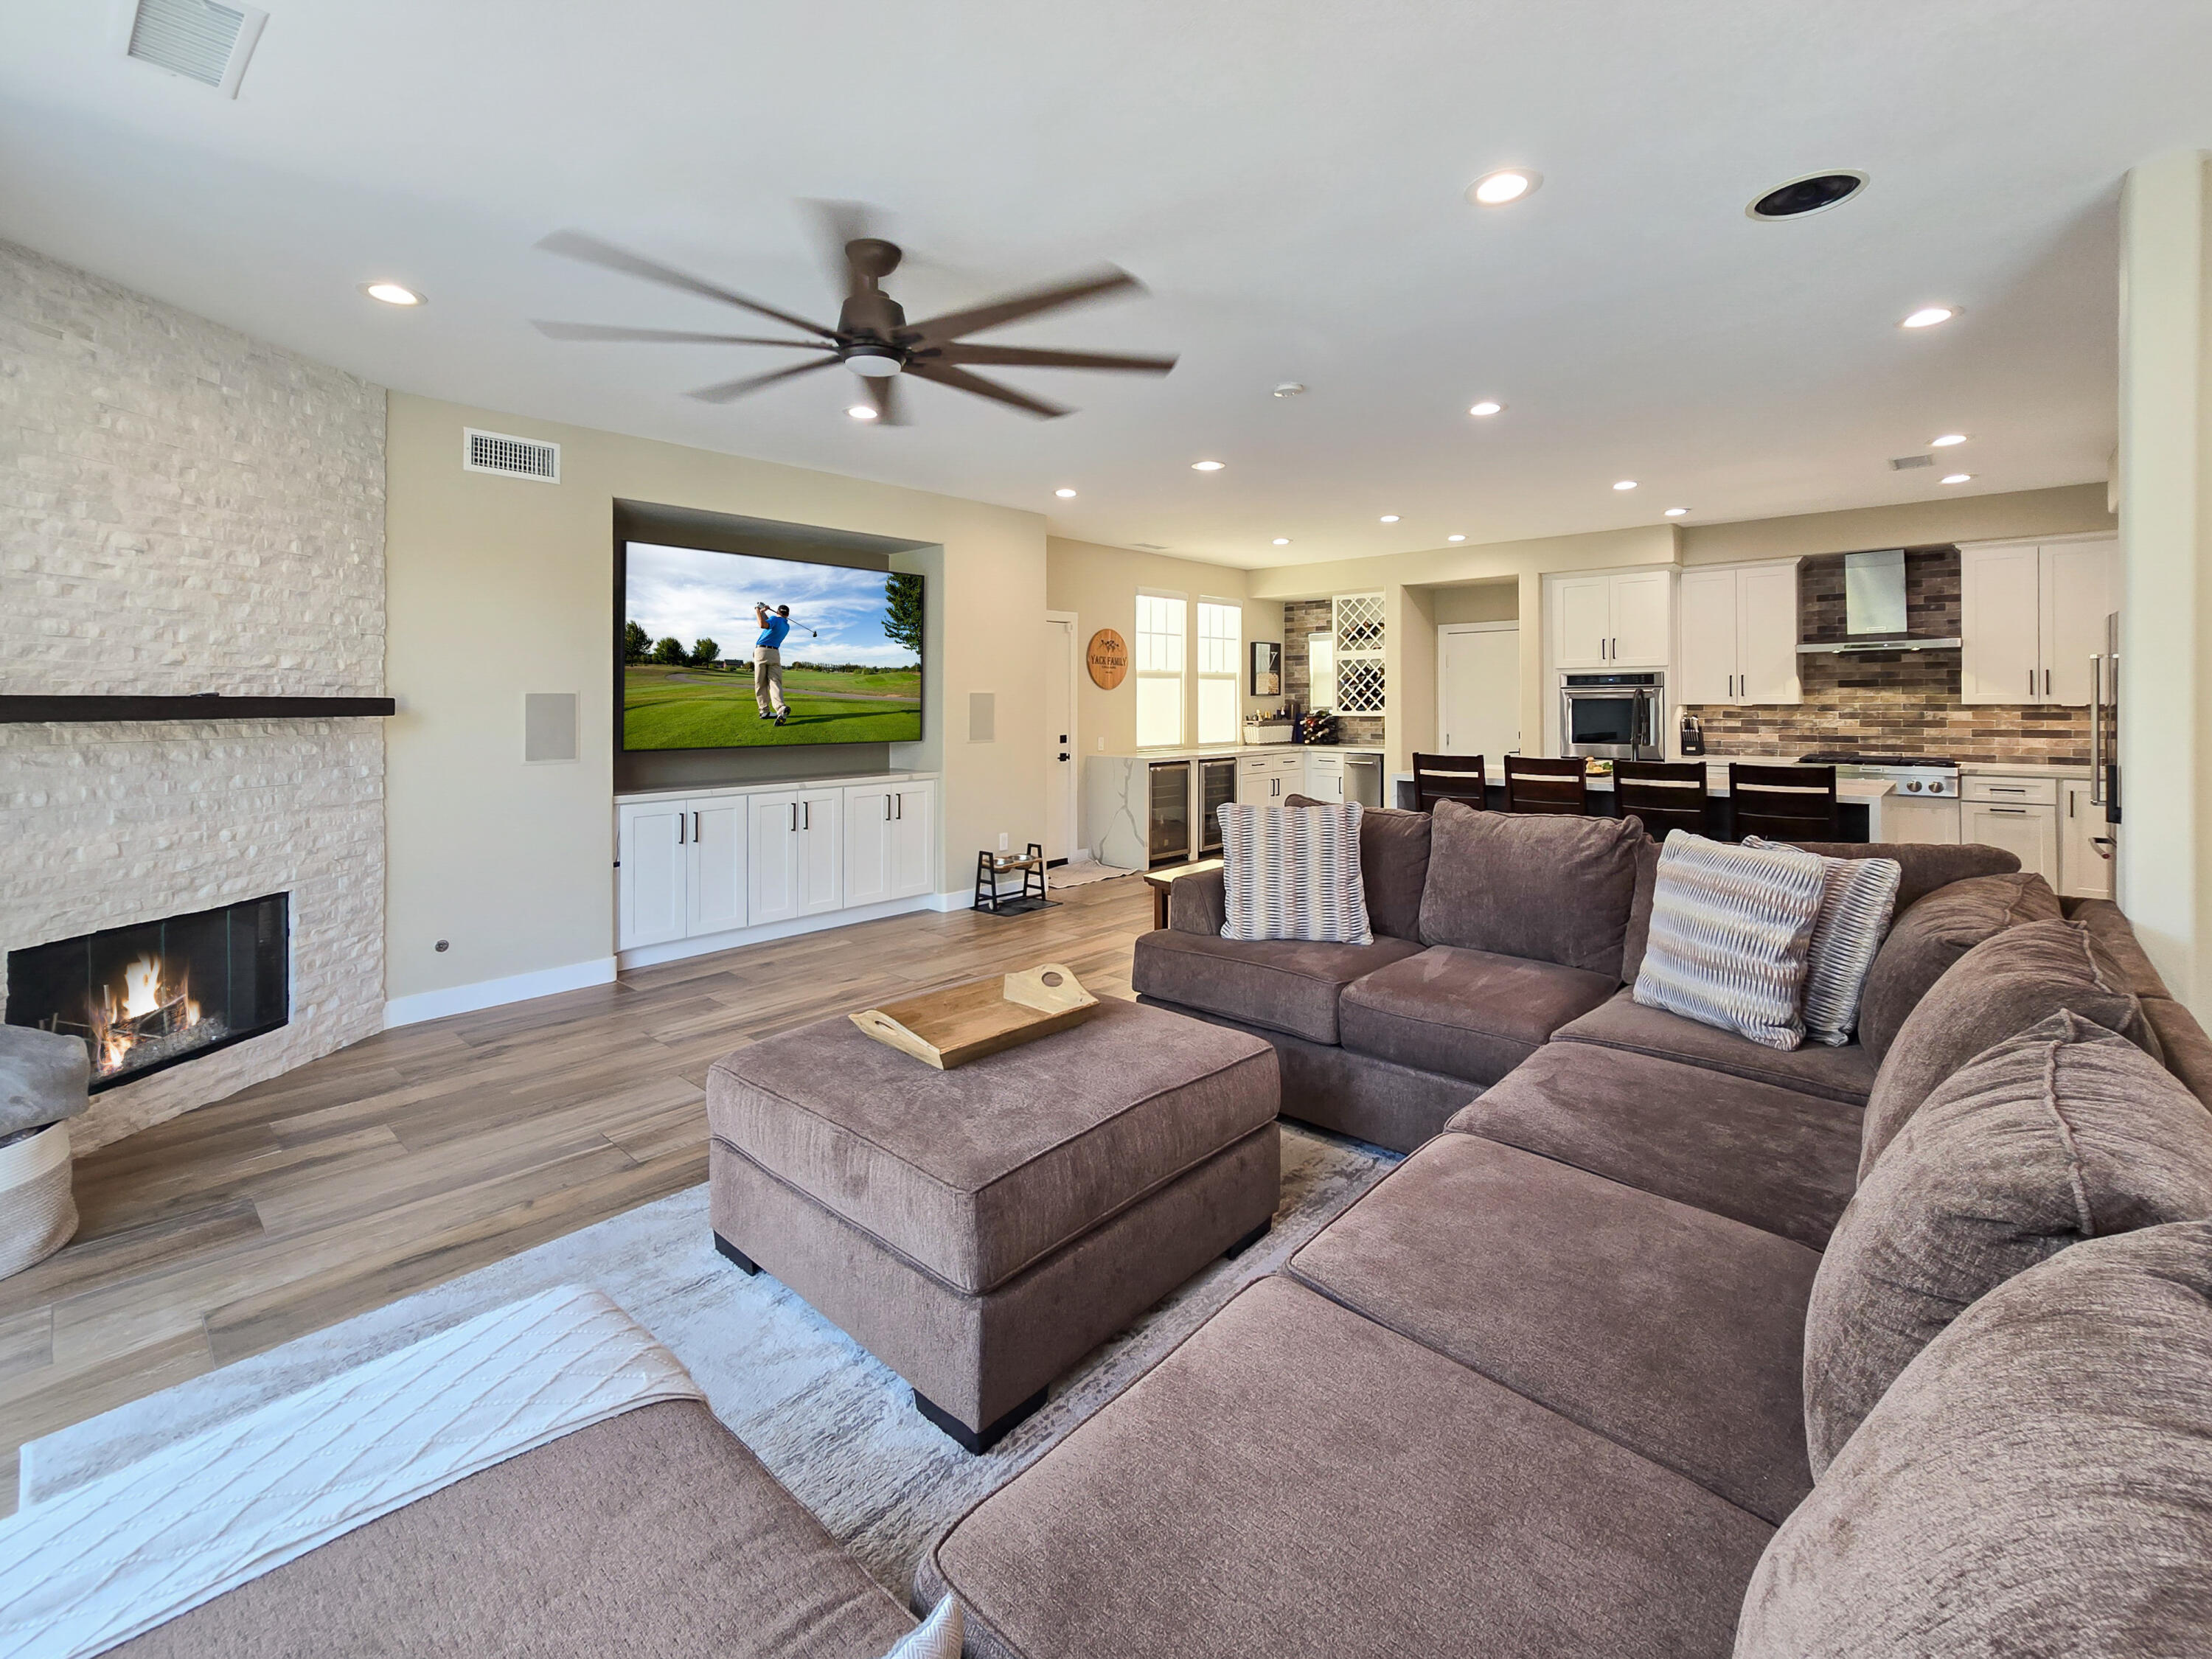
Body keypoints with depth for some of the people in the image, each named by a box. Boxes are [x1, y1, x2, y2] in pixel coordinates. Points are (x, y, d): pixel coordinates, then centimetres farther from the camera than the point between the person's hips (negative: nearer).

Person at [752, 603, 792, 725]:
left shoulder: (775, 619, 2)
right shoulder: (787, 626, 20)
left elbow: (763, 625, -20)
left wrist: (758, 612, -5)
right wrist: (763, 613, 35)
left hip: (761, 651, -3)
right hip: (775, 654, 3)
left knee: (761, 684, 4)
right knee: (775, 683, -9)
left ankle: (765, 711, 1)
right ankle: (781, 708, -33)